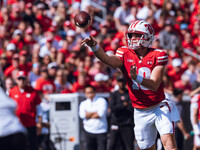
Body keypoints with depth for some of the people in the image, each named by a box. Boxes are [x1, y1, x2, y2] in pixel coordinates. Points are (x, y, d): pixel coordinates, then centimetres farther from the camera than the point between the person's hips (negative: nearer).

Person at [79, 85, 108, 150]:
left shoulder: (101, 101, 1)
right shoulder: (83, 103, 11)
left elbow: (101, 113, -14)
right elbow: (82, 115, -8)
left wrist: (88, 114, -4)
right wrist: (95, 112, -8)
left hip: (101, 131, -3)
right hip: (89, 131, 3)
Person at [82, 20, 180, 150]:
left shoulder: (157, 55, -9)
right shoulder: (125, 54, -3)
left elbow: (154, 85, -20)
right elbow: (109, 60, -27)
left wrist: (137, 78, -40)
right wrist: (94, 46, -47)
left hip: (159, 108, -3)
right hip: (140, 113, 3)